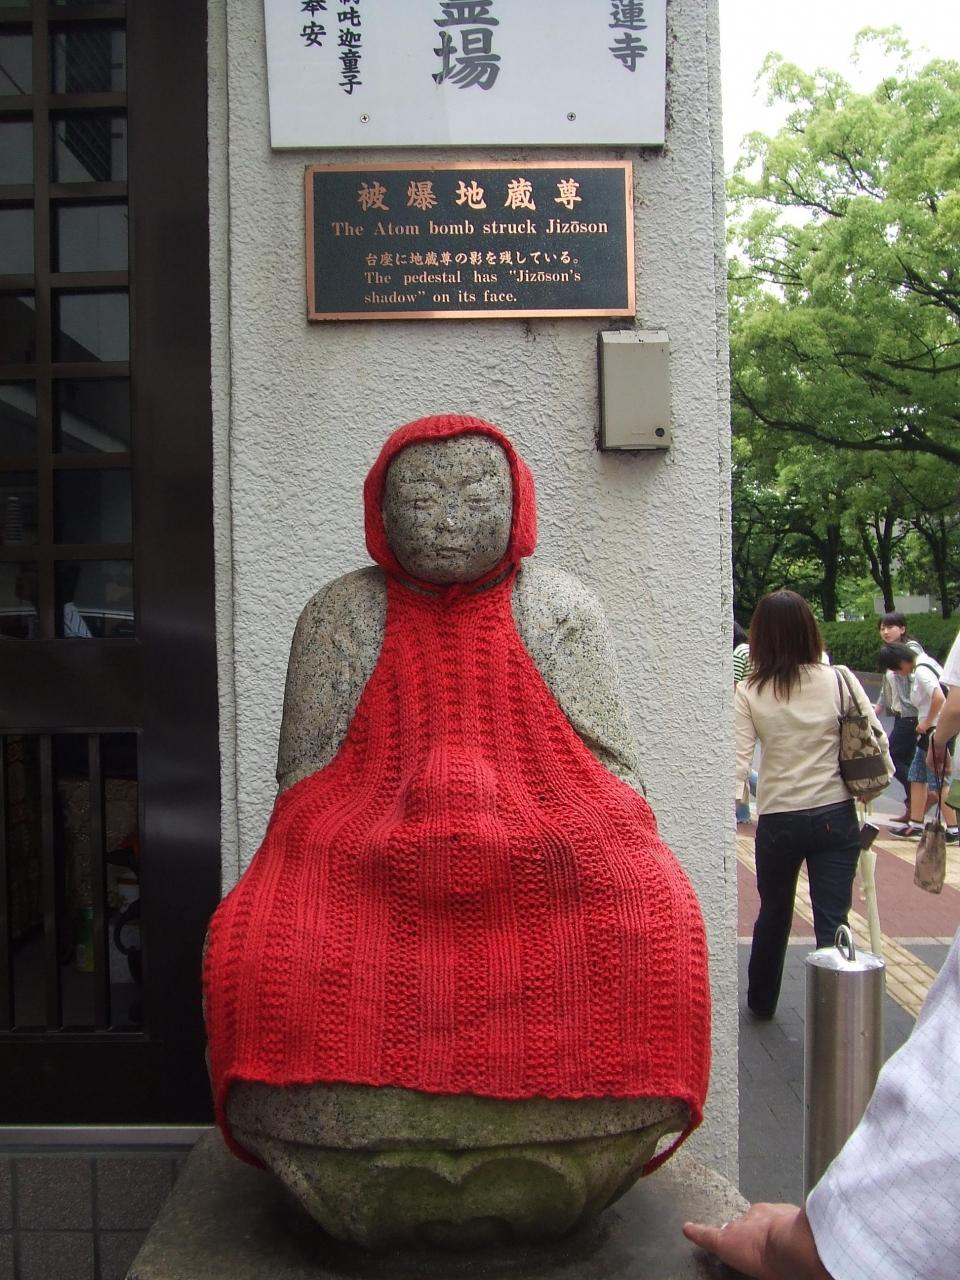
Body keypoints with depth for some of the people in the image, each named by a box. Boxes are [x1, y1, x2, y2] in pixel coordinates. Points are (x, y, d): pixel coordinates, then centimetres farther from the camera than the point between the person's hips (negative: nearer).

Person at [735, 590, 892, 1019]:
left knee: (774, 914, 20)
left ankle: (761, 1001, 38)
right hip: (836, 816, 0)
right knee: (832, 921, 3)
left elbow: (737, 761, -13)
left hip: (777, 820, 1)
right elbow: (878, 741, -2)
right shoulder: (839, 680, -5)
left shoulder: (748, 693, -7)